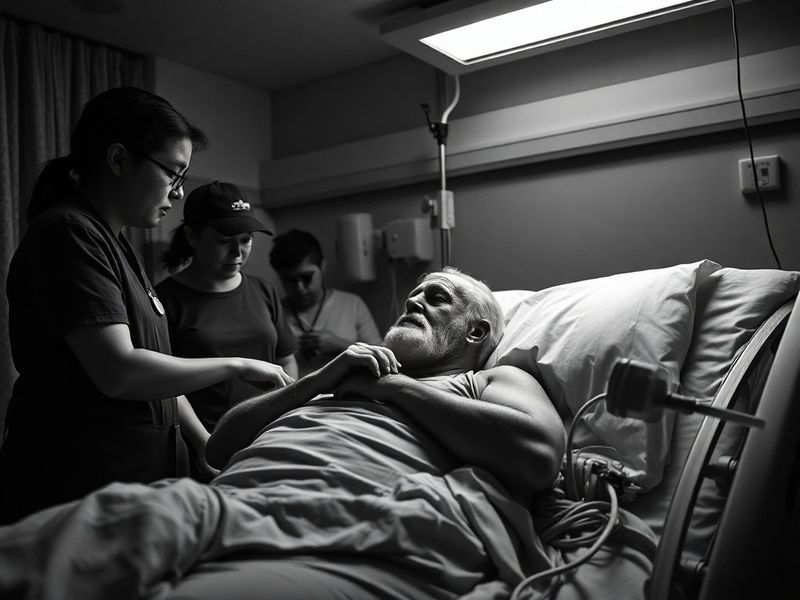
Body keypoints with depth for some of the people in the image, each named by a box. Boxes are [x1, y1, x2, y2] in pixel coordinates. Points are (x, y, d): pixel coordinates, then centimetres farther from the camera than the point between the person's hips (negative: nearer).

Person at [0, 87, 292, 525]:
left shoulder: (115, 243, 16)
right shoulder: (67, 234, -15)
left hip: (141, 478, 9)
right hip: (74, 489, -9)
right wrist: (237, 366, -13)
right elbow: (119, 373, -24)